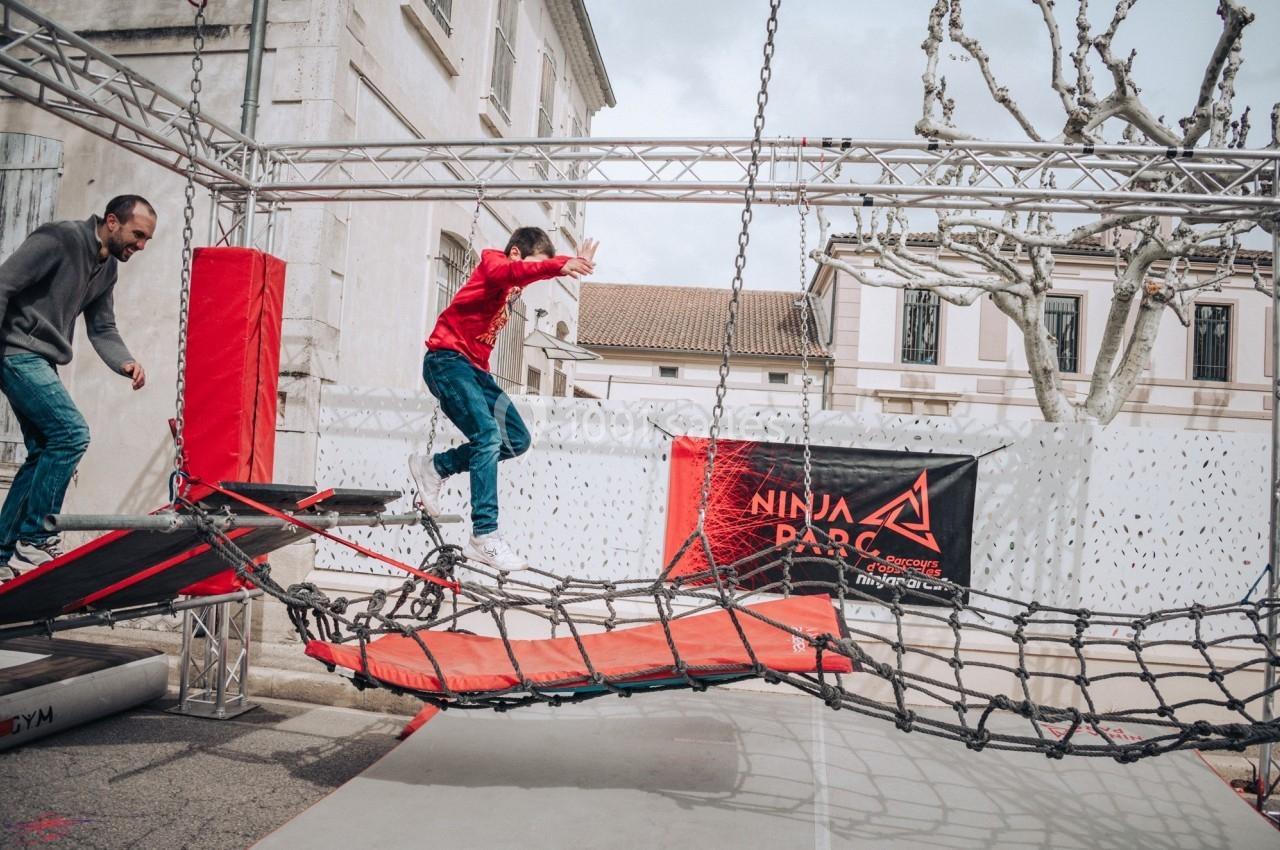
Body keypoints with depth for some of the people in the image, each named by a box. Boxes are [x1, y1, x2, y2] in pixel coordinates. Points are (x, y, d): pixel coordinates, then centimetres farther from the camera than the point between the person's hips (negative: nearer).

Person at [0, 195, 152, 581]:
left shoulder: (108, 267, 12)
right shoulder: (59, 239, -14)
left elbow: (102, 328, 14)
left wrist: (126, 363, -5)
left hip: (41, 362, 9)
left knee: (44, 453, 8)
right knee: (71, 433, -19)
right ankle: (32, 541, -11)